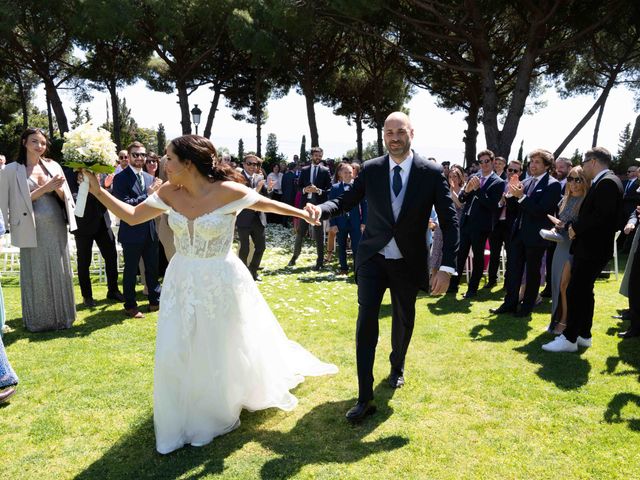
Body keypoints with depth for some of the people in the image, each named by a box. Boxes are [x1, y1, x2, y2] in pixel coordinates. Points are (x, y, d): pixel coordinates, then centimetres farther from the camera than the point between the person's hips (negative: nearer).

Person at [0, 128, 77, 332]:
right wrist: (45, 188, -14)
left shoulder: (53, 166, 7)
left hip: (57, 228, 3)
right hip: (33, 230, -3)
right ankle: (38, 320, 20)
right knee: (36, 275, 5)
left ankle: (61, 317, 23)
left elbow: (64, 198, 9)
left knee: (59, 273, 9)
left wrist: (59, 188, -12)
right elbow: (21, 201, -8)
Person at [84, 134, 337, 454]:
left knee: (222, 352, 14)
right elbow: (132, 216, 2)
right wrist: (98, 190, -6)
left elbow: (264, 203, -3)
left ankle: (219, 415, 43)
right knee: (176, 354, 9)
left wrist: (301, 213, 6)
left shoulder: (227, 191, -20)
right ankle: (184, 420, 33)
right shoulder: (169, 193, -6)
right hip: (182, 282, 4)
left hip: (220, 283, -4)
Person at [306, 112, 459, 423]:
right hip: (373, 259, 0)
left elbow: (449, 221, -9)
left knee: (404, 321, 18)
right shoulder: (370, 169, -4)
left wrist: (447, 267, -17)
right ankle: (364, 399, 1)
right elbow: (345, 201, 1)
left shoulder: (432, 173, -9)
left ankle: (397, 366, 49)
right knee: (366, 321, -8)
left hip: (408, 262, 0)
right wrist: (321, 209, -22)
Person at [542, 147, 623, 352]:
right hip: (589, 247, 10)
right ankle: (583, 335, 25)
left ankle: (569, 338, -1)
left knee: (575, 291, -7)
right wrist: (572, 225, 0)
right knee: (584, 291, 16)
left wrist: (576, 227, -15)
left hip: (592, 249, -10)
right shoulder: (603, 182, 15)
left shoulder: (607, 182, -15)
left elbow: (602, 215, -25)